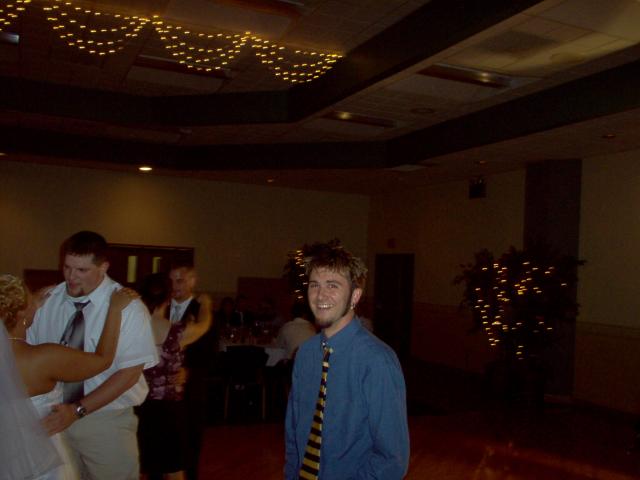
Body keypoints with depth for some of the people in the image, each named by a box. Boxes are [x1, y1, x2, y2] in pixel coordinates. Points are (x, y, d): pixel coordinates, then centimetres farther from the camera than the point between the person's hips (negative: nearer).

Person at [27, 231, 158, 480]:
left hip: (107, 421, -3)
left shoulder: (128, 307, -14)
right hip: (56, 415, 3)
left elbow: (129, 373, -16)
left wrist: (78, 410, -22)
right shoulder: (47, 301, -2)